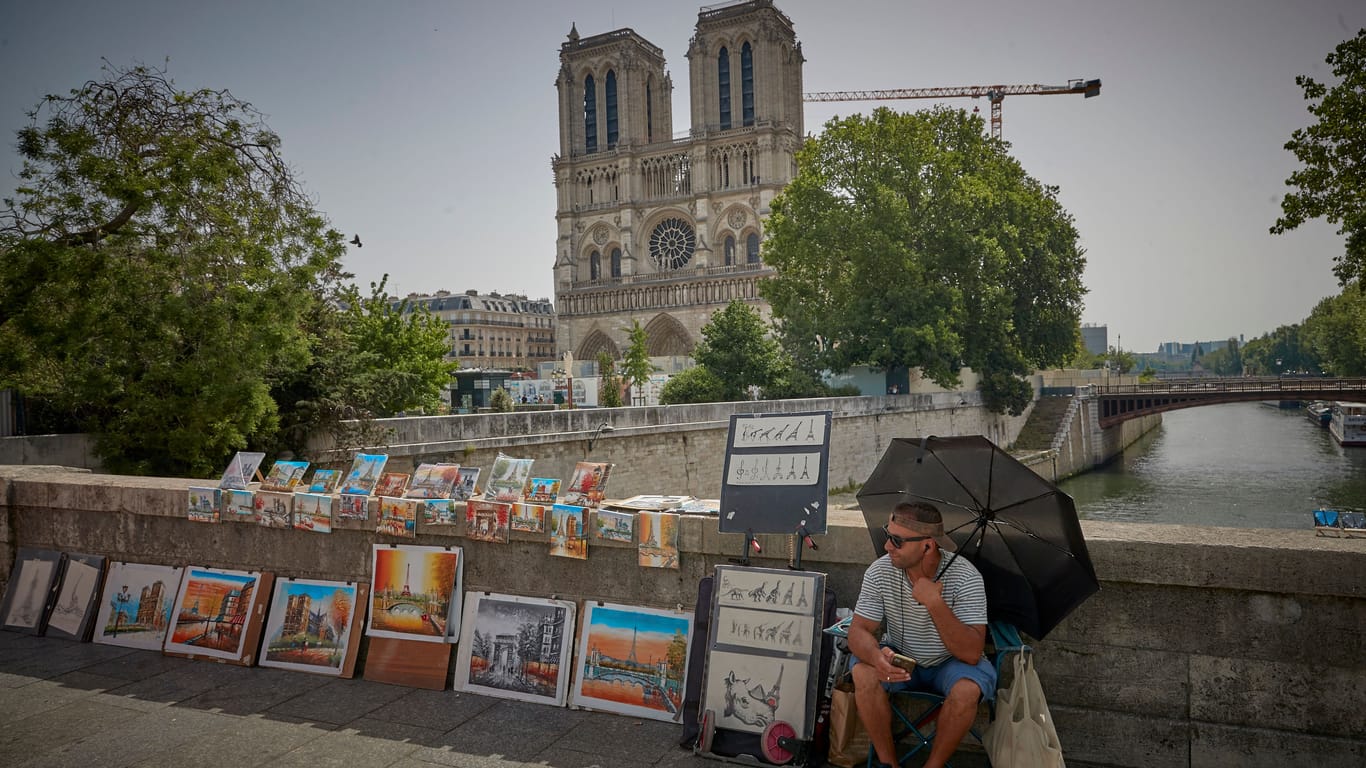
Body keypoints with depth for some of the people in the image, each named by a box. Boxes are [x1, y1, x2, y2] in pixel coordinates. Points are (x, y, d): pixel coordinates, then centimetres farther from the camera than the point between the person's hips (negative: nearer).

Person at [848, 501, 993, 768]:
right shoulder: (880, 571, -17)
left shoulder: (965, 576, -24)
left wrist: (935, 603, -39)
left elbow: (971, 653, -28)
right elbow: (859, 631, -15)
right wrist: (876, 656, -38)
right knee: (863, 674, -27)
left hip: (950, 663, -1)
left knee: (967, 689, -32)